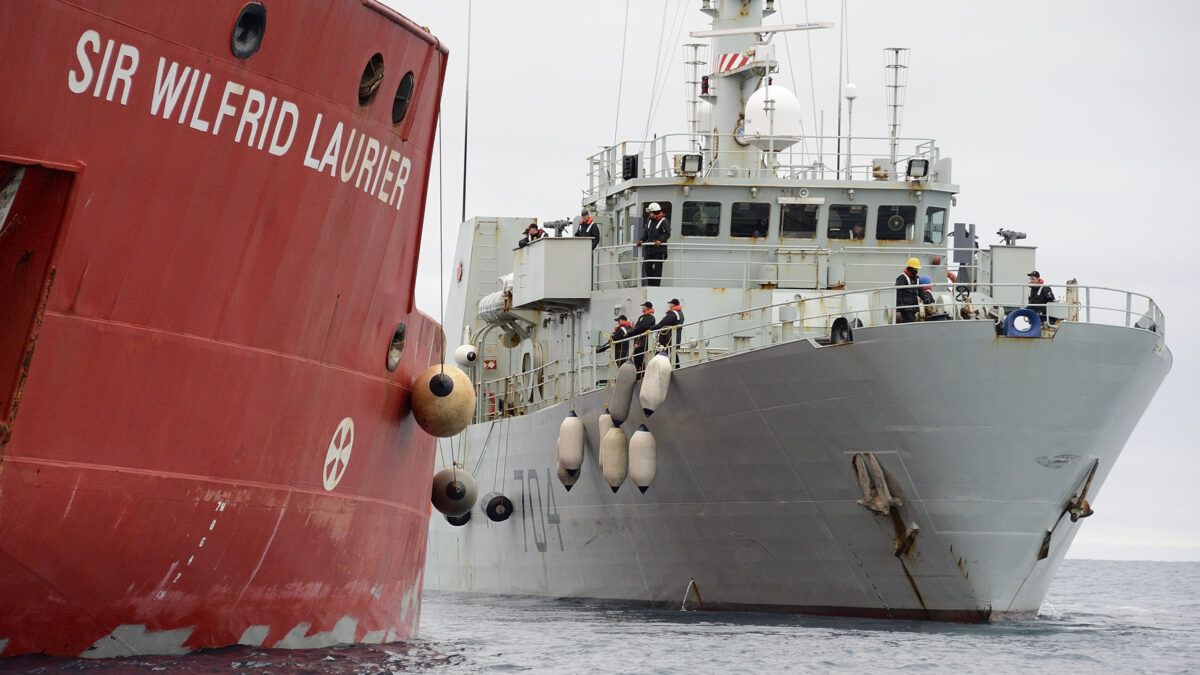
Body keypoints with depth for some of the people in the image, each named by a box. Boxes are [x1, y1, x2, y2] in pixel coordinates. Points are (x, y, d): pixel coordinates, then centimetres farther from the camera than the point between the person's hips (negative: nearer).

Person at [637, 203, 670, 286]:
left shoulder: (664, 221, -6)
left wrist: (660, 240, -24)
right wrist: (642, 240, 2)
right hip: (649, 248, 7)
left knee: (657, 267, -4)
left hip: (659, 249, -7)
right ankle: (650, 283, 14)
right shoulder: (649, 221, 15)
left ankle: (656, 285, -2)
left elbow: (667, 234, -10)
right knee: (647, 266, 5)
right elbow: (646, 232, 19)